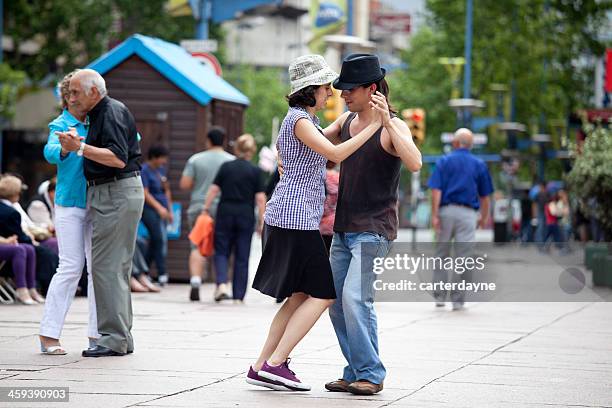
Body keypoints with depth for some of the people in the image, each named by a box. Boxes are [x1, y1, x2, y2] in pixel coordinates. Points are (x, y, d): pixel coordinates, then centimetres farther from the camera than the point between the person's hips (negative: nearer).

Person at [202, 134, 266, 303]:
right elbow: (260, 198, -5)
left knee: (221, 251, 9)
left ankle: (221, 282, -16)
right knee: (242, 257, 6)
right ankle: (238, 296, 7)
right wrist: (261, 221, 0)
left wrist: (205, 209, 6)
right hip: (246, 216, -1)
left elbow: (214, 190, 0)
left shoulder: (226, 167, 2)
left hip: (225, 213, 1)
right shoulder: (255, 171, -2)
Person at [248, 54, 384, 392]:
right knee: (323, 294, -8)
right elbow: (335, 154, -25)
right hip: (295, 216, -10)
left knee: (300, 297, 11)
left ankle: (261, 367, 9)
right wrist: (374, 125, -23)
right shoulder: (299, 120, -13)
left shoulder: (306, 119, 18)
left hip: (292, 218, 10)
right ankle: (275, 364, -10)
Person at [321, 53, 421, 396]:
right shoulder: (346, 121, 10)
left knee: (355, 297, -19)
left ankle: (371, 374, -11)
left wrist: (387, 122, -34)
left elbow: (414, 163, -30)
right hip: (344, 228, 8)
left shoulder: (394, 127, -12)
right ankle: (355, 372, 14)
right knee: (336, 301, 6)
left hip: (374, 229, -8)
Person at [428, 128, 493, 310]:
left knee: (441, 255, 12)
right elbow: (485, 196, 9)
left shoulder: (444, 162, 5)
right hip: (468, 213, 0)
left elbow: (436, 190, -6)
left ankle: (439, 296, 11)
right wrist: (485, 217, 20)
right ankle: (458, 300, 1)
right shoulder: (479, 165, 9)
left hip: (446, 211, 0)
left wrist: (434, 215, -9)